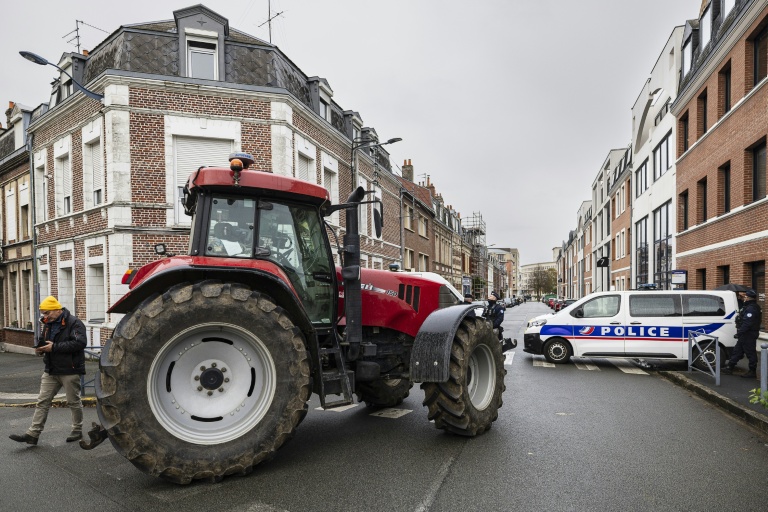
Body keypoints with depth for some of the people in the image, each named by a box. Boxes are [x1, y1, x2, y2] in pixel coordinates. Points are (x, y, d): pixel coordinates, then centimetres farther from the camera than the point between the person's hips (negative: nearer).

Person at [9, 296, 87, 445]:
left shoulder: (74, 323, -15)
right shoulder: (48, 324, 12)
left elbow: (80, 343, -26)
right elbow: (43, 341, 25)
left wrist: (54, 347, -24)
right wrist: (40, 347, 0)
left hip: (69, 370, -7)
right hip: (51, 371, 7)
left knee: (74, 402, 6)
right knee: (42, 401, 5)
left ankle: (77, 431, 20)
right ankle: (32, 434, 11)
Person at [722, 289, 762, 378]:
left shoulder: (751, 308, -21)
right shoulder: (748, 306, 12)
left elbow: (747, 323, -26)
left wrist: (739, 333, -24)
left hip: (749, 335, -11)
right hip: (745, 335, 11)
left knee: (750, 353, 0)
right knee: (737, 351, 14)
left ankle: (752, 372, 9)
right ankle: (729, 368, 20)